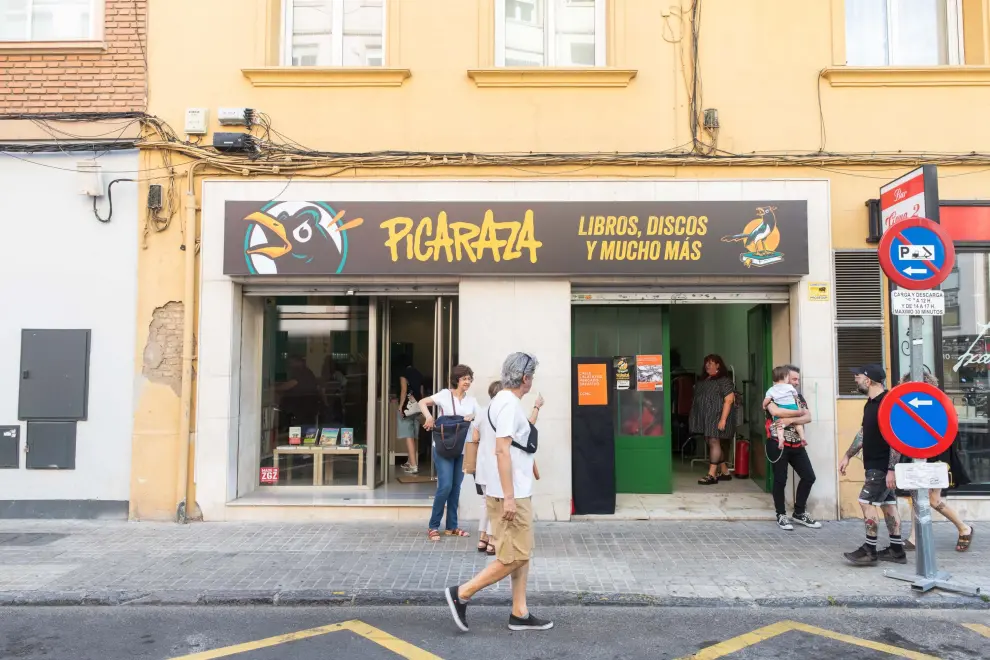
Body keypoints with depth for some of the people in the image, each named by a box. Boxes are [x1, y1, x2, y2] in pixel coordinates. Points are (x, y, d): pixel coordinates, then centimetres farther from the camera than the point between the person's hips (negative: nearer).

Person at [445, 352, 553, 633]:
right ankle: (461, 594, 3)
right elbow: (502, 451, -24)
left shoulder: (503, 401, 13)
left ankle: (519, 614, 20)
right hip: (511, 494, -10)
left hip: (518, 492, 10)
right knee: (512, 558, -3)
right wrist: (509, 497, -25)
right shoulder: (509, 403, -17)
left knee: (522, 555, 14)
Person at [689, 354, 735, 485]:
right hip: (705, 417, 8)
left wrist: (723, 419, -21)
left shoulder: (724, 380, -8)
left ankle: (712, 475, -7)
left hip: (716, 417, -8)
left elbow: (729, 400, -14)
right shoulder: (702, 380, 17)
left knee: (714, 442, -9)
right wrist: (696, 417, 12)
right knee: (711, 443, 10)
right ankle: (725, 472, 20)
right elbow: (698, 398, 20)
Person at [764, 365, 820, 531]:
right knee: (780, 480, 0)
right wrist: (798, 412, -13)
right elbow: (775, 412, -28)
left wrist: (790, 419, -22)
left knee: (809, 477, 6)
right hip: (778, 444, -6)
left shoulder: (798, 396, 12)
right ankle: (781, 516, 15)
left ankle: (799, 513, 21)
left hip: (796, 444, 6)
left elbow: (808, 418, -1)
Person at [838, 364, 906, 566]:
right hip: (876, 464, 10)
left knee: (866, 502, -8)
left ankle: (870, 550, -1)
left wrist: (891, 469, -25)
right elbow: (864, 433, 21)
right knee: (887, 503, 12)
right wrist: (848, 456, 20)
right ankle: (897, 550, 19)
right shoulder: (870, 404, 11)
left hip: (883, 466, -10)